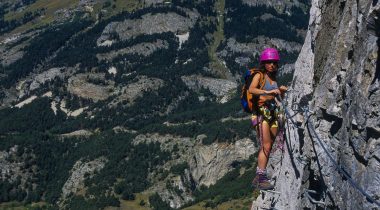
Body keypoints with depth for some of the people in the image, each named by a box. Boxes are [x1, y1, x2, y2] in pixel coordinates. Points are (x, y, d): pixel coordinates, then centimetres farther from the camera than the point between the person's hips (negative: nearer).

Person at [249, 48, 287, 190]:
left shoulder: (274, 79, 19)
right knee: (266, 146, -17)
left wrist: (282, 92, 0)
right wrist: (268, 92, -30)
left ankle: (258, 178, 10)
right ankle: (262, 178, -19)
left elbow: (279, 99, 21)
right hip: (262, 113, -7)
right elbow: (251, 89, -19)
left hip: (273, 114, 7)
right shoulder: (259, 76, 0)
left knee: (267, 148, 5)